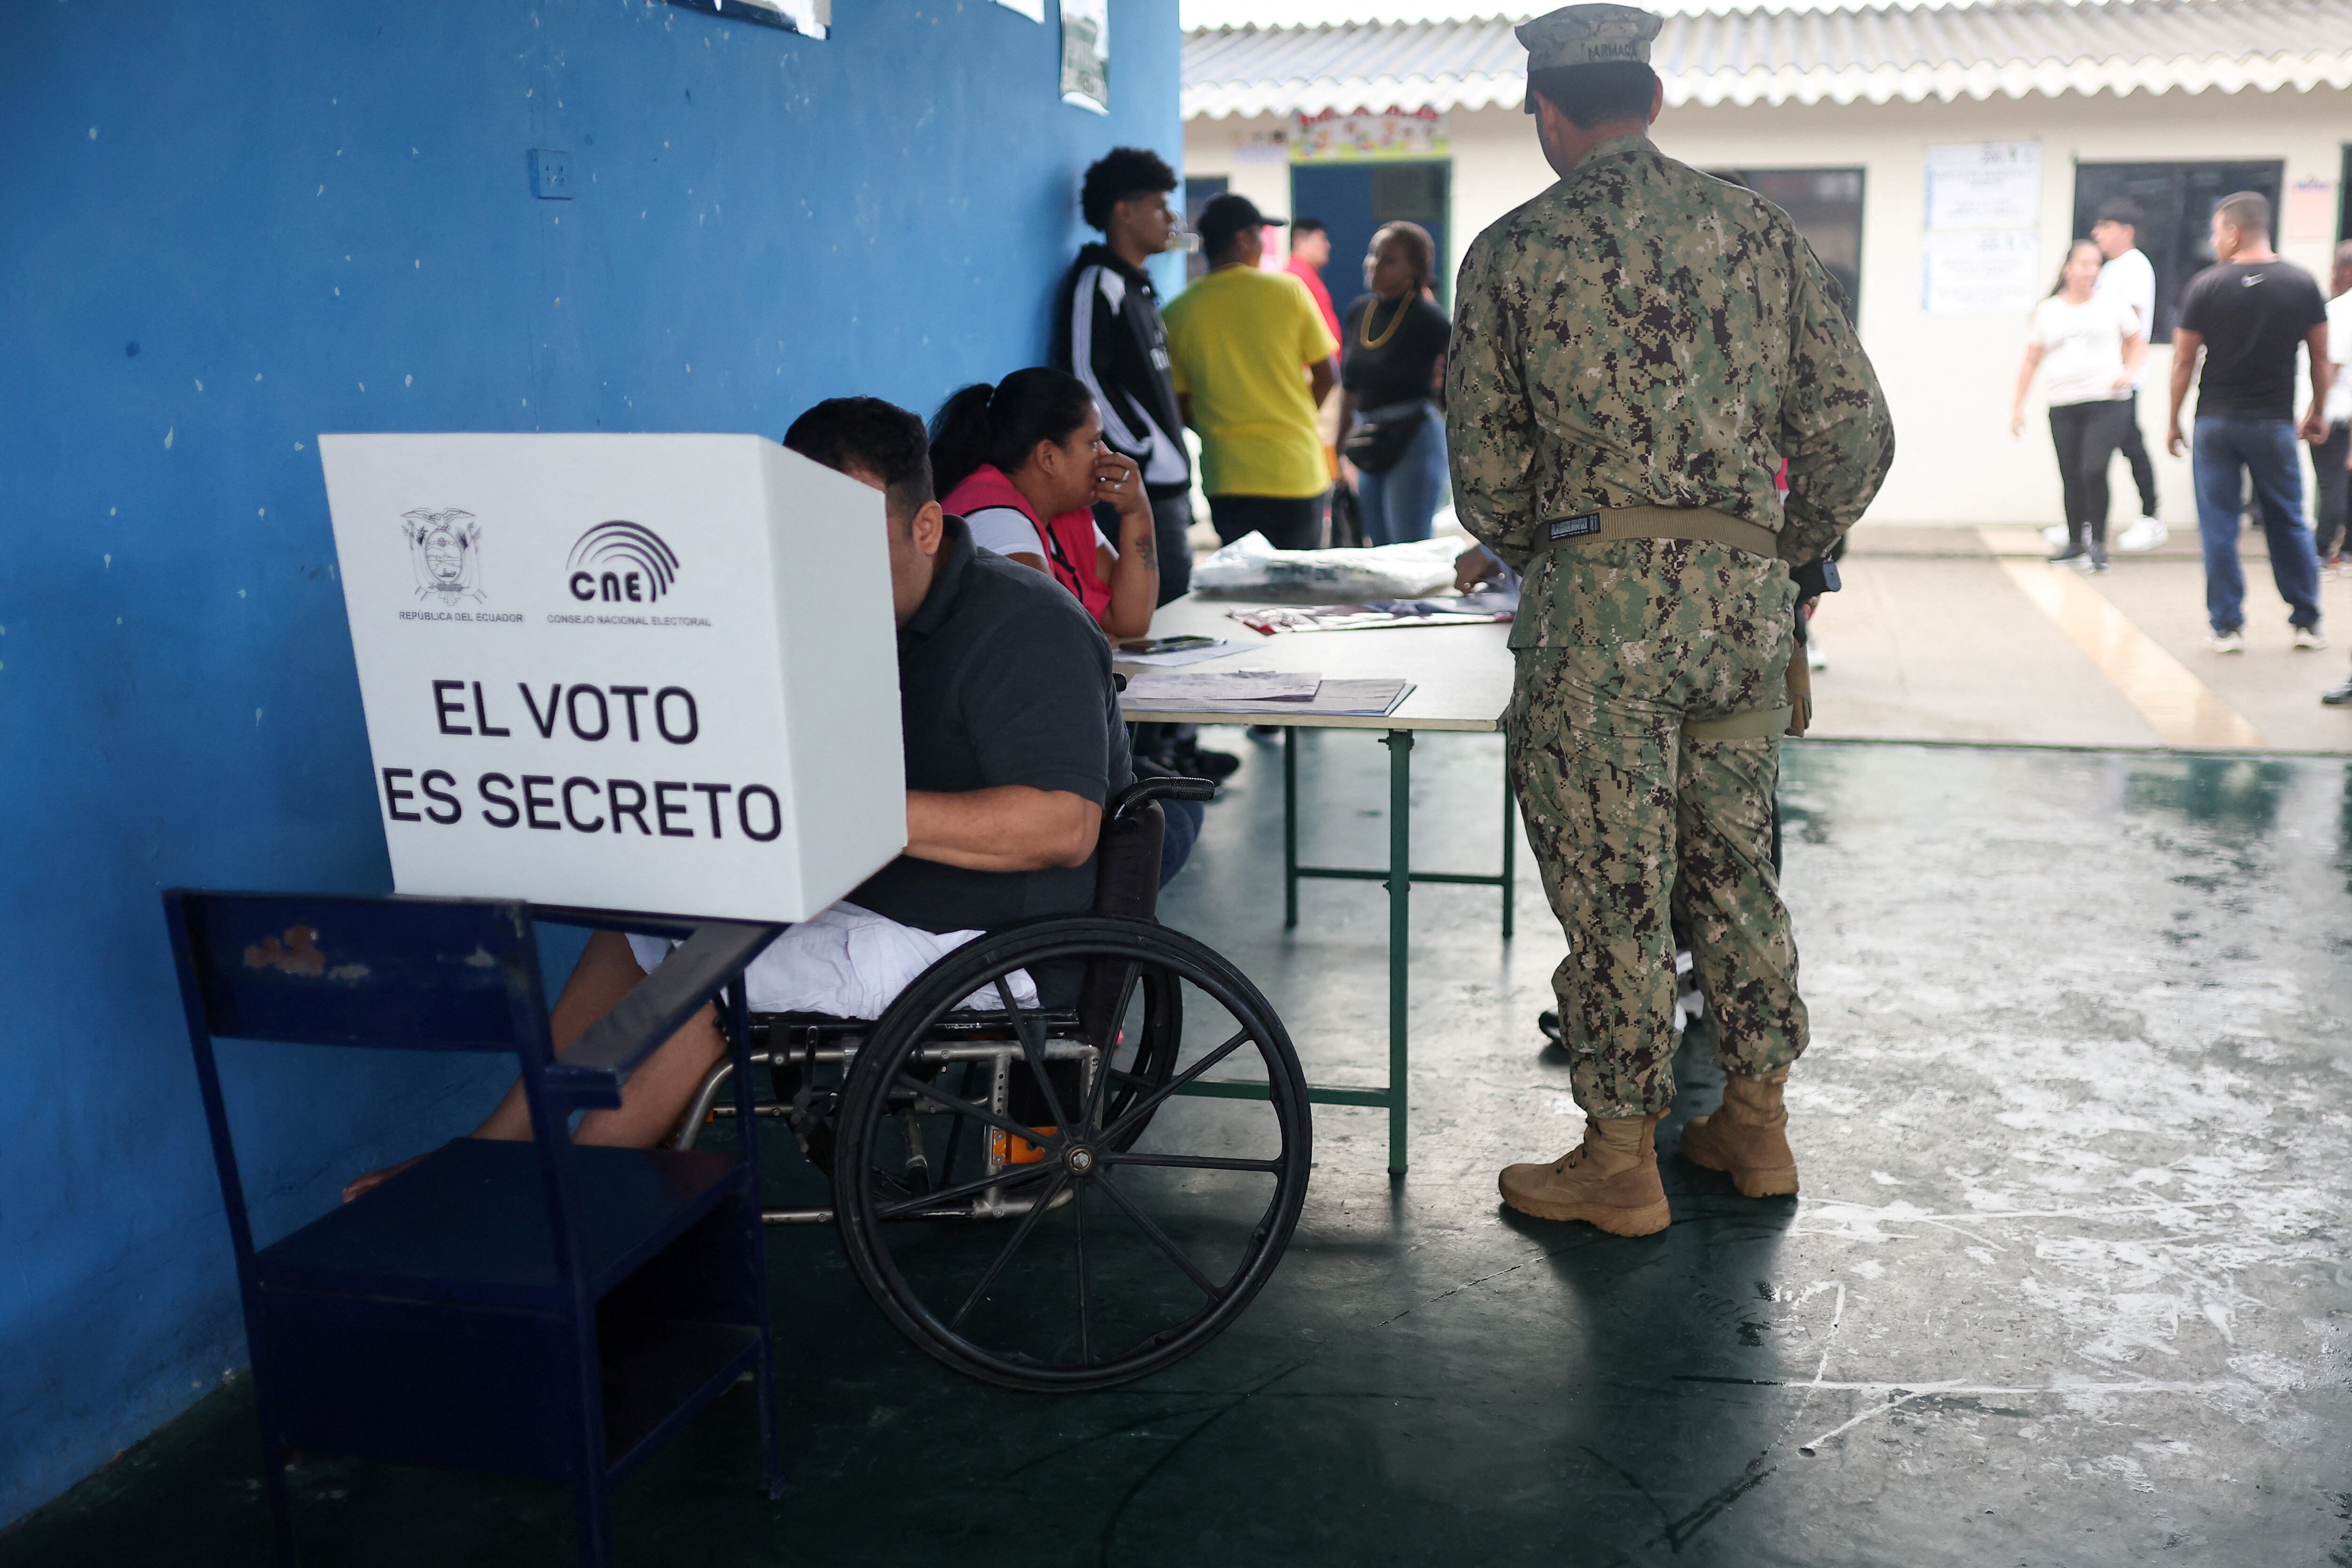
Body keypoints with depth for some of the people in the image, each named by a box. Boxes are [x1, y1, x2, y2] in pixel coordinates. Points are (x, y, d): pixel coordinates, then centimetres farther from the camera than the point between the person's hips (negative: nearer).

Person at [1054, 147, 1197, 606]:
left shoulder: (1136, 285, 21)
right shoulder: (1097, 283, -9)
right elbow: (1087, 379, -18)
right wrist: (1147, 455, -17)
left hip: (1166, 485, 10)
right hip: (1140, 488, -10)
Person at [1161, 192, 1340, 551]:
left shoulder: (1178, 312, -2)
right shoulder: (1288, 290, -3)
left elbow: (1179, 403, 3)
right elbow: (1327, 375, 2)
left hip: (1228, 479, 1)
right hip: (1298, 470, -1)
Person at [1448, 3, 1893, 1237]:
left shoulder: (1512, 253, 1)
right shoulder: (1760, 230, 9)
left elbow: (1485, 472, 2)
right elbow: (1855, 430, 5)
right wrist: (1783, 555, 18)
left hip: (1601, 596, -4)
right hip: (1746, 592, 4)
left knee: (1612, 885, 4)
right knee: (1732, 864, 17)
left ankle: (1620, 1165, 15)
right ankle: (1754, 1126, 29)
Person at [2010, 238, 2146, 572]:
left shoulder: (2111, 303, 7)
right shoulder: (2048, 310, 10)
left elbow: (2138, 342, 15)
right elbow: (2031, 360, 11)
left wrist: (2129, 372, -4)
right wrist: (2017, 404, 6)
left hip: (2107, 403, -2)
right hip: (2063, 406, 2)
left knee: (2094, 471, -15)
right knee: (2071, 477, 5)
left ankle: (2098, 542, -3)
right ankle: (2075, 541, 20)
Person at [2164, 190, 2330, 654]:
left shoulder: (2206, 286, -6)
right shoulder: (2301, 283, 0)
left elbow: (2184, 361, -3)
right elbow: (2320, 357, 7)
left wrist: (2173, 419, 7)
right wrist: (2318, 412, 19)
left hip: (2216, 422, -2)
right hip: (2274, 424, 2)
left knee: (2219, 527, 4)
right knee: (2289, 522, 13)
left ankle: (2227, 626, 4)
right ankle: (2307, 622, 18)